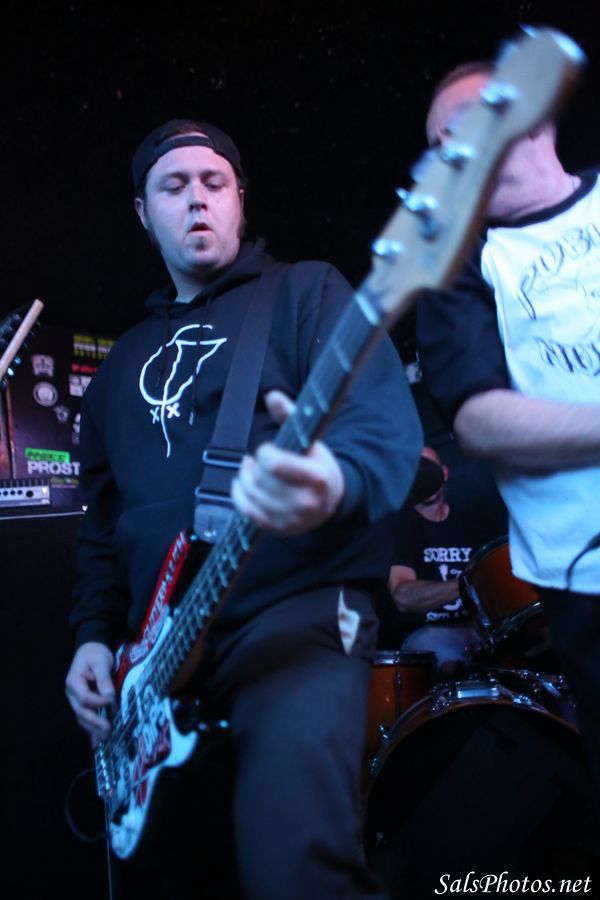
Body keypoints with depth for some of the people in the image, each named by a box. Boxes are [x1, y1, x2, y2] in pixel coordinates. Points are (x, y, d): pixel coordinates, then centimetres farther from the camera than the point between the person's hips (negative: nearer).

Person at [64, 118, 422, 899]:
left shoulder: (305, 292, 2)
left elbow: (389, 426, -14)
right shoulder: (124, 361, 20)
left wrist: (334, 482, -37)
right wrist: (95, 635, 10)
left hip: (299, 616, -6)